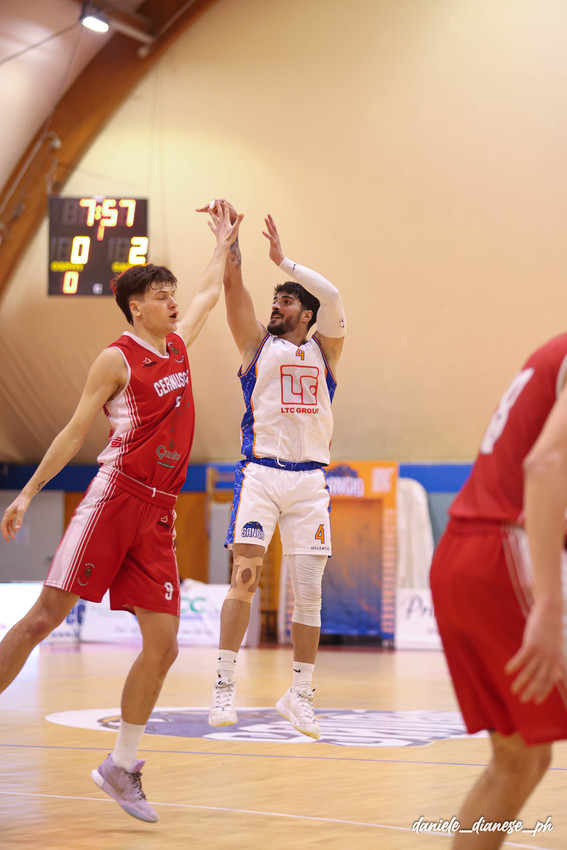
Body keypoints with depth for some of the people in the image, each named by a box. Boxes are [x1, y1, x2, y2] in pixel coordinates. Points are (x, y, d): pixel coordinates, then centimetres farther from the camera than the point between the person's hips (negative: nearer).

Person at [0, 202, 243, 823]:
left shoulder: (177, 345, 17)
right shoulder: (117, 358, -2)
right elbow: (74, 431, -2)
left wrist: (224, 244, 41)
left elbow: (208, 296, 35)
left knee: (163, 643, 0)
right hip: (115, 495, -6)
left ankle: (121, 766, 12)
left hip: (159, 513, 6)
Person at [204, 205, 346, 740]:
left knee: (308, 590, 3)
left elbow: (332, 298, -4)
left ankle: (299, 695, 12)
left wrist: (283, 261, -6)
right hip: (261, 472, -2)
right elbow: (233, 285, 0)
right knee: (245, 578, -13)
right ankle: (224, 685, -8)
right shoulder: (258, 343, 11)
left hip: (310, 479, 2)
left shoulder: (323, 350, 13)